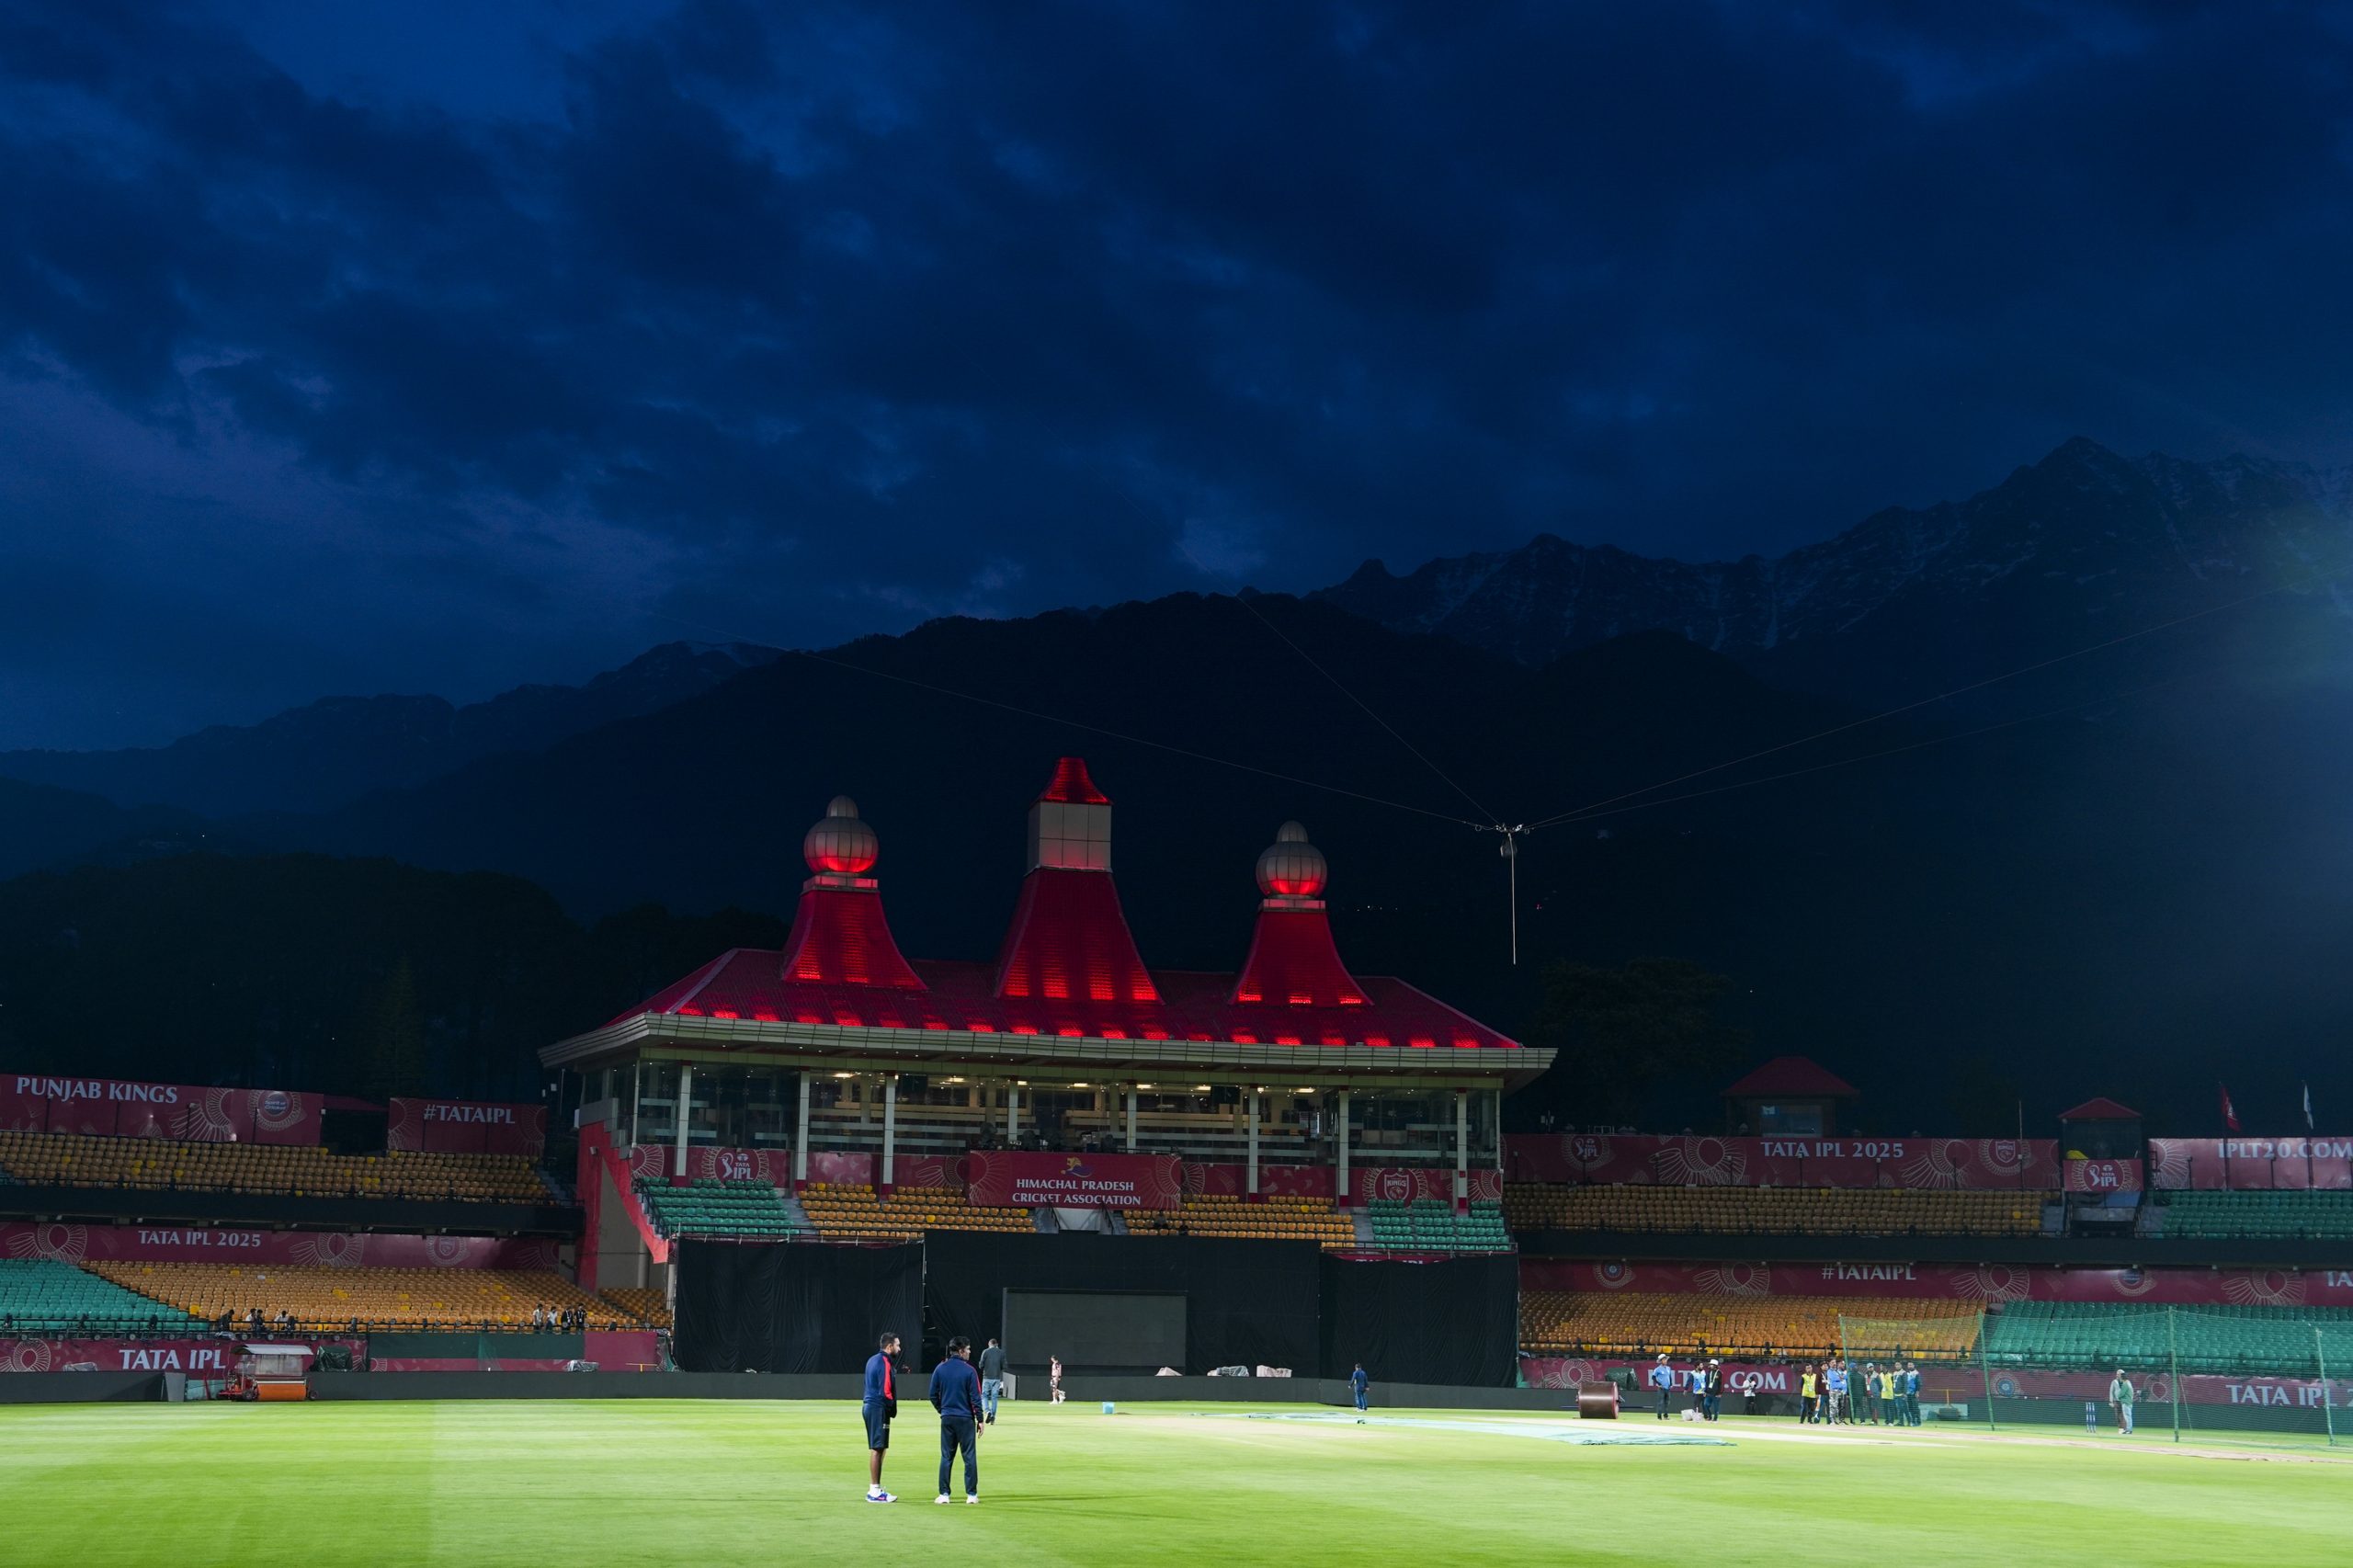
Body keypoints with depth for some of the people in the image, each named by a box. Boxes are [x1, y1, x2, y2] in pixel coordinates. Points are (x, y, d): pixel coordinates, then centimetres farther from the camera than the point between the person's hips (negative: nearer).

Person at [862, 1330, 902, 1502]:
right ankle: (875, 1491, -6)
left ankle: (874, 1489, 20)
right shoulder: (884, 1363, -15)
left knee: (876, 1448, 15)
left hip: (869, 1407, 10)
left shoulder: (872, 1360, 15)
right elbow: (885, 1391, -18)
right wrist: (893, 1408, -6)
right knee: (877, 1449, -7)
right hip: (879, 1409, -10)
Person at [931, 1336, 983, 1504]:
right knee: (969, 1457, 4)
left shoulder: (939, 1369, 2)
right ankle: (972, 1494, 5)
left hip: (947, 1419, 3)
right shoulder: (969, 1371, -9)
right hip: (966, 1419, -3)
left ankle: (944, 1494, 7)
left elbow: (933, 1395, 5)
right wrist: (980, 1419, -2)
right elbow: (975, 1398, -9)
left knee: (946, 1457, 9)